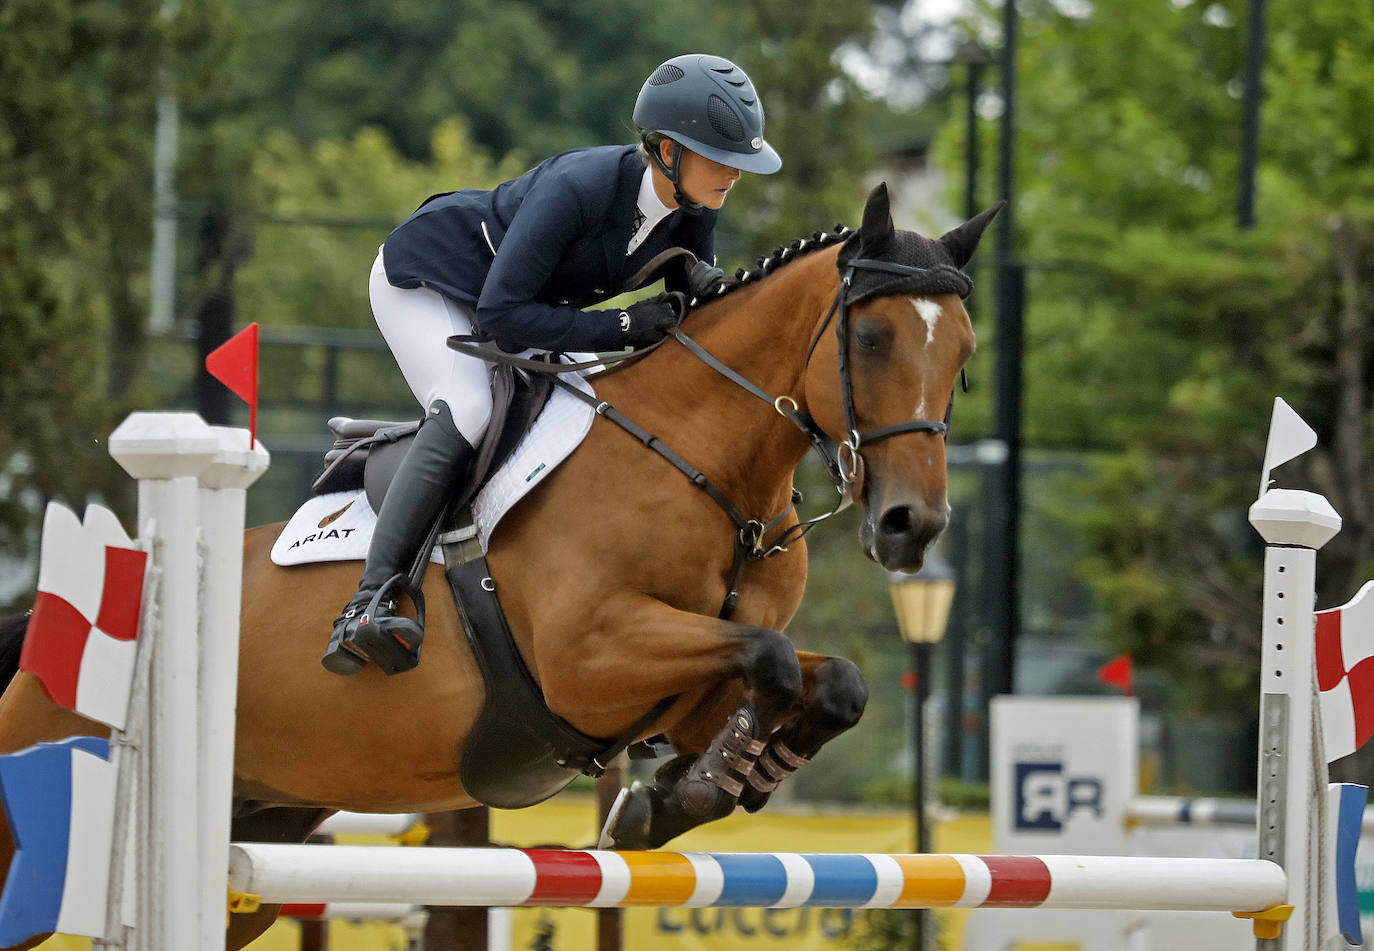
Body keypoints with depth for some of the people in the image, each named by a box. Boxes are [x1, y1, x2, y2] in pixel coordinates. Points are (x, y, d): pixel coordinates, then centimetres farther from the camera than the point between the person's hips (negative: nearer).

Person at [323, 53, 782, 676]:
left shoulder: (692, 209, -17)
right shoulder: (578, 187, -38)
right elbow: (502, 315, -38)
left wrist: (708, 286, -28)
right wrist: (621, 327, -40)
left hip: (523, 301, 9)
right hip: (423, 282, -9)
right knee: (466, 413, -31)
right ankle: (369, 604, -37)